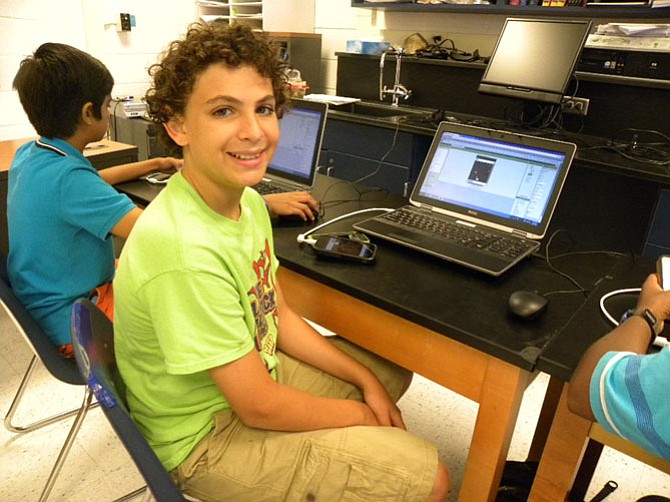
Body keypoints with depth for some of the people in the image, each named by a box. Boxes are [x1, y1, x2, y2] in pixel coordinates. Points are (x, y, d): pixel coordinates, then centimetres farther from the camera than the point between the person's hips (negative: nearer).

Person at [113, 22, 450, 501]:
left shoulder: (248, 201, -6)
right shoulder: (185, 250, -34)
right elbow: (259, 408, -26)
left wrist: (367, 382, 1)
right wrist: (365, 416, -10)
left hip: (251, 368, 8)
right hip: (205, 437, -8)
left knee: (394, 369, 18)